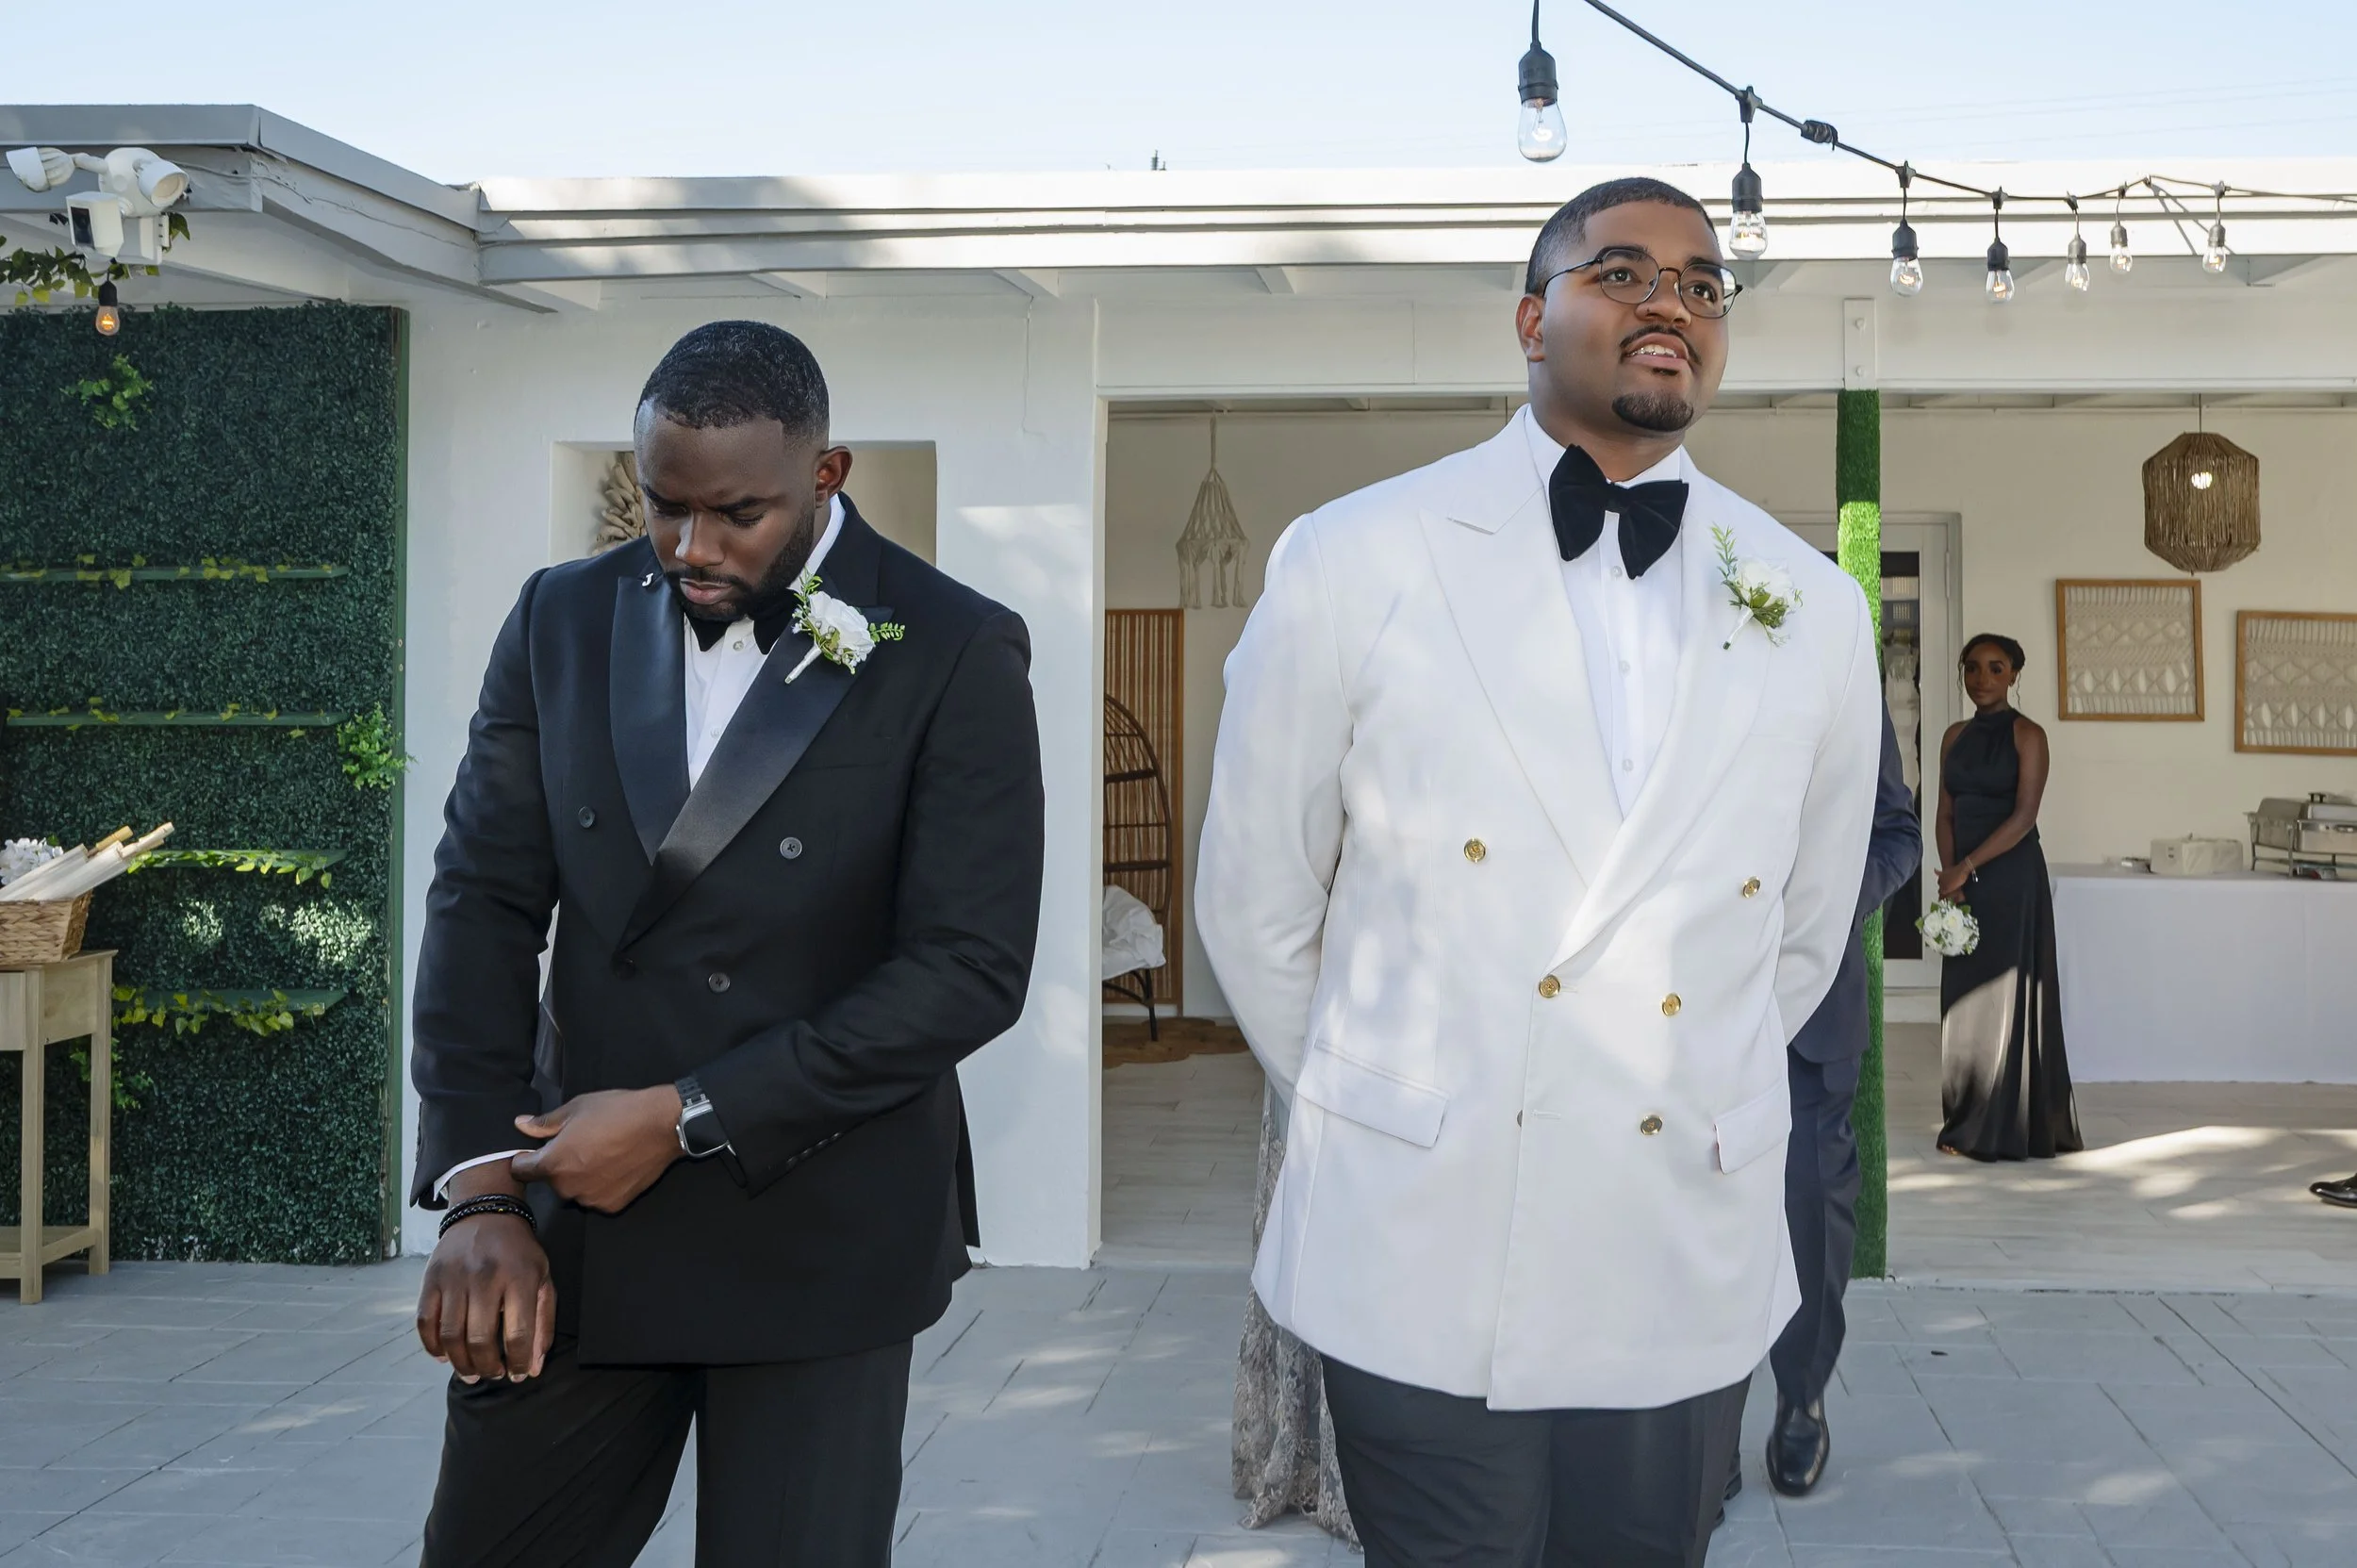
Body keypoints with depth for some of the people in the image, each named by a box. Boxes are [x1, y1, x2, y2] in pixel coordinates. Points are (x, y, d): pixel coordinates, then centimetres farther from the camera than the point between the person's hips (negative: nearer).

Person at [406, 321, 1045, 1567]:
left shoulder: (954, 654, -7)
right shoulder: (563, 622, 5)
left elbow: (970, 970, -12)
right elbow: (484, 906, 3)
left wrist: (685, 1118, -14)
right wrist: (478, 1191, -8)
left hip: (815, 1241, -3)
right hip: (572, 1224, 4)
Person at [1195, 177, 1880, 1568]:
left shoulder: (1814, 611, 4)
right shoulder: (1353, 564, -4)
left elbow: (1803, 933, 14)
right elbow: (1257, 905, 3)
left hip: (1689, 1283, 3)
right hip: (1419, 1260, -2)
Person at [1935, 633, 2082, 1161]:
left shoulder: (2027, 735, -5)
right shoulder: (1956, 736, 12)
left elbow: (2024, 816, -13)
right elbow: (1946, 814, 9)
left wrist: (1968, 868, -16)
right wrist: (1949, 874, -5)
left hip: (2012, 879, -6)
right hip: (1964, 880, 6)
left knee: (2008, 999, -3)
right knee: (1964, 1000, 7)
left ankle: (2011, 1129, 2)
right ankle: (1968, 1126, 13)